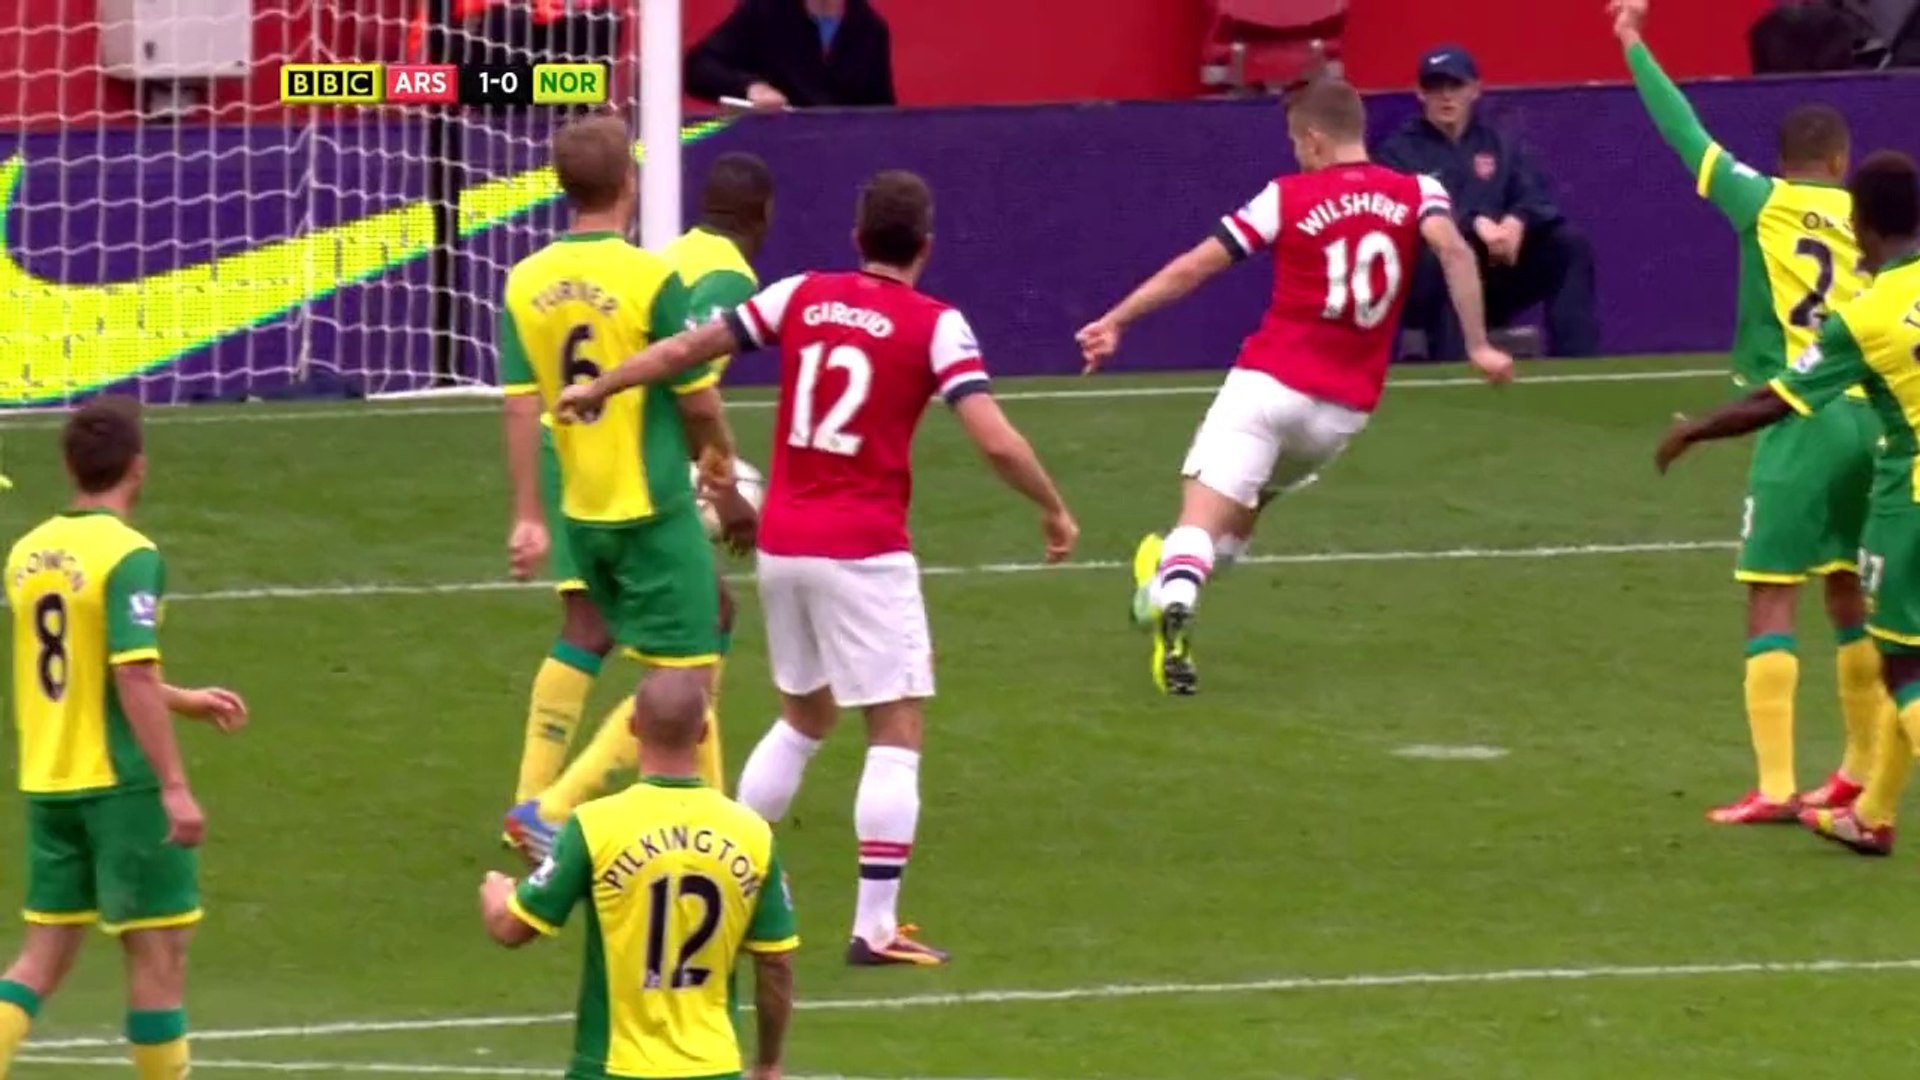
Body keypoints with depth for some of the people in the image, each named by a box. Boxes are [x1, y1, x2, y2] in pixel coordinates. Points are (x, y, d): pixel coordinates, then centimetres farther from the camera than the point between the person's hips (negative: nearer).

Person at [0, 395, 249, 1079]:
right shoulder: (128, 556, -15)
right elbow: (134, 677, -22)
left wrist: (186, 702, 25)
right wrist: (175, 786, -20)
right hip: (121, 784, -7)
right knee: (159, 952, 4)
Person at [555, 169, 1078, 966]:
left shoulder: (802, 297, 5)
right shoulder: (936, 326, -8)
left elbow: (688, 348, 11)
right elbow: (996, 441, -15)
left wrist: (598, 389, 25)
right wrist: (1053, 510, 1)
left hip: (782, 542, 6)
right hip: (864, 551, -6)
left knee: (803, 715, 25)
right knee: (898, 730, 0)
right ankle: (875, 928, -7)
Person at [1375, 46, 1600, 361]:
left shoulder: (1498, 145, 16)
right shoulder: (1398, 151, 1)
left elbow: (1537, 198, 1)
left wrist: (1518, 221, -23)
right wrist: (1474, 225, -32)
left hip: (1495, 281, 5)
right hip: (1426, 289, -5)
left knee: (1570, 243, -10)